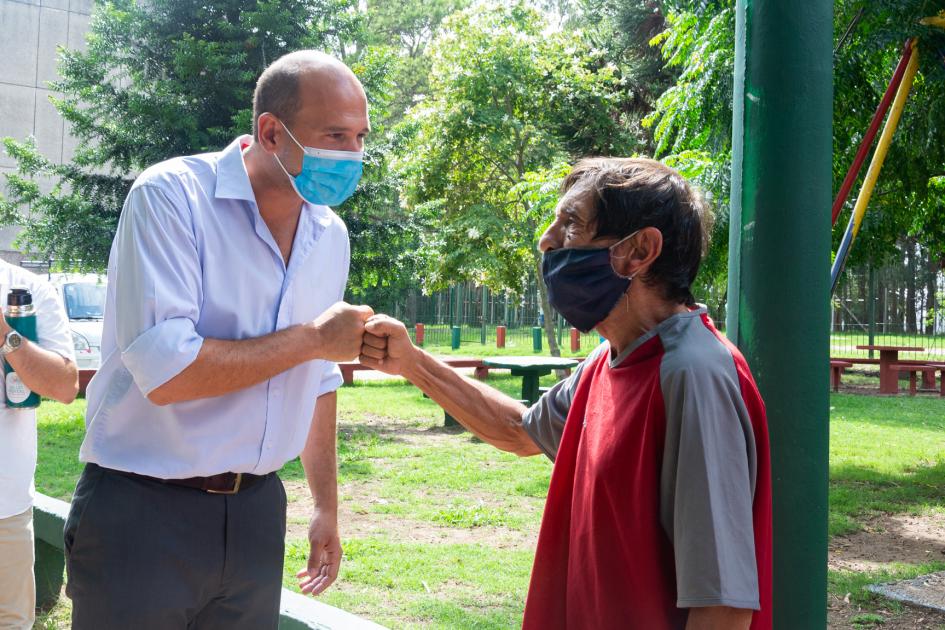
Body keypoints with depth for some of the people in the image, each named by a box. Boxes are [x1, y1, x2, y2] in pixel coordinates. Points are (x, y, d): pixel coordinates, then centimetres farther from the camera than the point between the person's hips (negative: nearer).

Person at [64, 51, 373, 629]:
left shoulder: (330, 235, 6)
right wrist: (314, 338, -16)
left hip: (256, 510, 6)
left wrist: (327, 507, 18)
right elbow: (167, 373, -25)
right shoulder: (172, 196, -15)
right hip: (144, 512, -5)